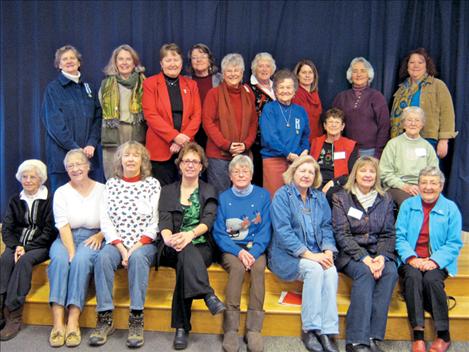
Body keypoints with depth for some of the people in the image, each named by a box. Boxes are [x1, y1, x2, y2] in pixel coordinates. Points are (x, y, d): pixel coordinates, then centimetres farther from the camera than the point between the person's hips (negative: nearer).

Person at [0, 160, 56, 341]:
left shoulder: (50, 200, -1)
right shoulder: (15, 200, 14)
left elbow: (50, 231, -7)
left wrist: (27, 248, -16)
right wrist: (16, 246, -13)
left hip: (41, 246, -4)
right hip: (18, 244, 4)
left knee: (24, 260, -33)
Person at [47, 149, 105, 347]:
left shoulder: (102, 190, 5)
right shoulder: (61, 192, 6)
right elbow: (63, 226, -5)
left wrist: (100, 235, -16)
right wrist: (71, 251, -18)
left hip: (93, 239, -1)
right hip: (66, 239, 1)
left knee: (82, 259, -33)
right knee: (60, 258, -31)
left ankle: (73, 321, -33)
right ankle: (58, 322, -34)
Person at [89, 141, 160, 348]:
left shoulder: (153, 184, 4)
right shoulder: (111, 184, 10)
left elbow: (154, 222, -3)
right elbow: (105, 220, 3)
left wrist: (135, 248, -14)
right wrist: (122, 248, -10)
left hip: (144, 244, -2)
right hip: (116, 242, 2)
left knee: (138, 258, -33)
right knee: (103, 257, -29)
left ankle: (136, 320, -27)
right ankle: (105, 318, -22)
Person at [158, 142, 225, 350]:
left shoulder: (209, 191, 14)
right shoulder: (167, 191, 17)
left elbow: (208, 220, -4)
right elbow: (164, 221, 1)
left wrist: (190, 234, -27)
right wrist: (168, 238, -24)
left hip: (201, 248, 0)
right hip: (173, 248, 0)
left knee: (185, 263, -34)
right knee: (186, 252, -37)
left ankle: (182, 327, -33)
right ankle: (208, 296, -49)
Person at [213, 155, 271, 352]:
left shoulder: (263, 196, 5)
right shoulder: (223, 198, 5)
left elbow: (265, 230, 0)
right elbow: (219, 233, -1)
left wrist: (253, 251, -17)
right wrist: (239, 251, -17)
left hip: (255, 248, 1)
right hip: (230, 249, 0)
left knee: (258, 267, -31)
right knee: (237, 267, -32)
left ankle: (254, 329, -27)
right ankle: (230, 330, -30)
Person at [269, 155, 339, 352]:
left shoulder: (319, 197, 14)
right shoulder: (282, 195, -4)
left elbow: (326, 227, 11)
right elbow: (283, 231, -13)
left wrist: (328, 250, -9)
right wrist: (308, 254, -19)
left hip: (316, 254, 4)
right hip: (288, 254, -4)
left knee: (331, 271, -25)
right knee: (314, 270, -31)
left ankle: (327, 332, -23)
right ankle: (309, 329, -19)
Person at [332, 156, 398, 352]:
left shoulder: (385, 200, 13)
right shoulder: (341, 198, 3)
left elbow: (388, 234, 7)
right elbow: (341, 234, -6)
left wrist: (382, 257, -13)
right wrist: (363, 257, -18)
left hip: (377, 253, 3)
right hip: (349, 254, -3)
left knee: (391, 271, -27)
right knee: (364, 272, -32)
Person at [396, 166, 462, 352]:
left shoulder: (451, 208, 5)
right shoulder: (408, 205, 9)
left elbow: (454, 243, -1)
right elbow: (399, 236, 2)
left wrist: (435, 261, -16)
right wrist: (411, 258, -15)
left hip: (438, 262, -1)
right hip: (411, 260, 1)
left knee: (431, 279, -31)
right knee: (413, 276, -31)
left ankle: (444, 335, -14)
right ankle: (418, 335, -27)